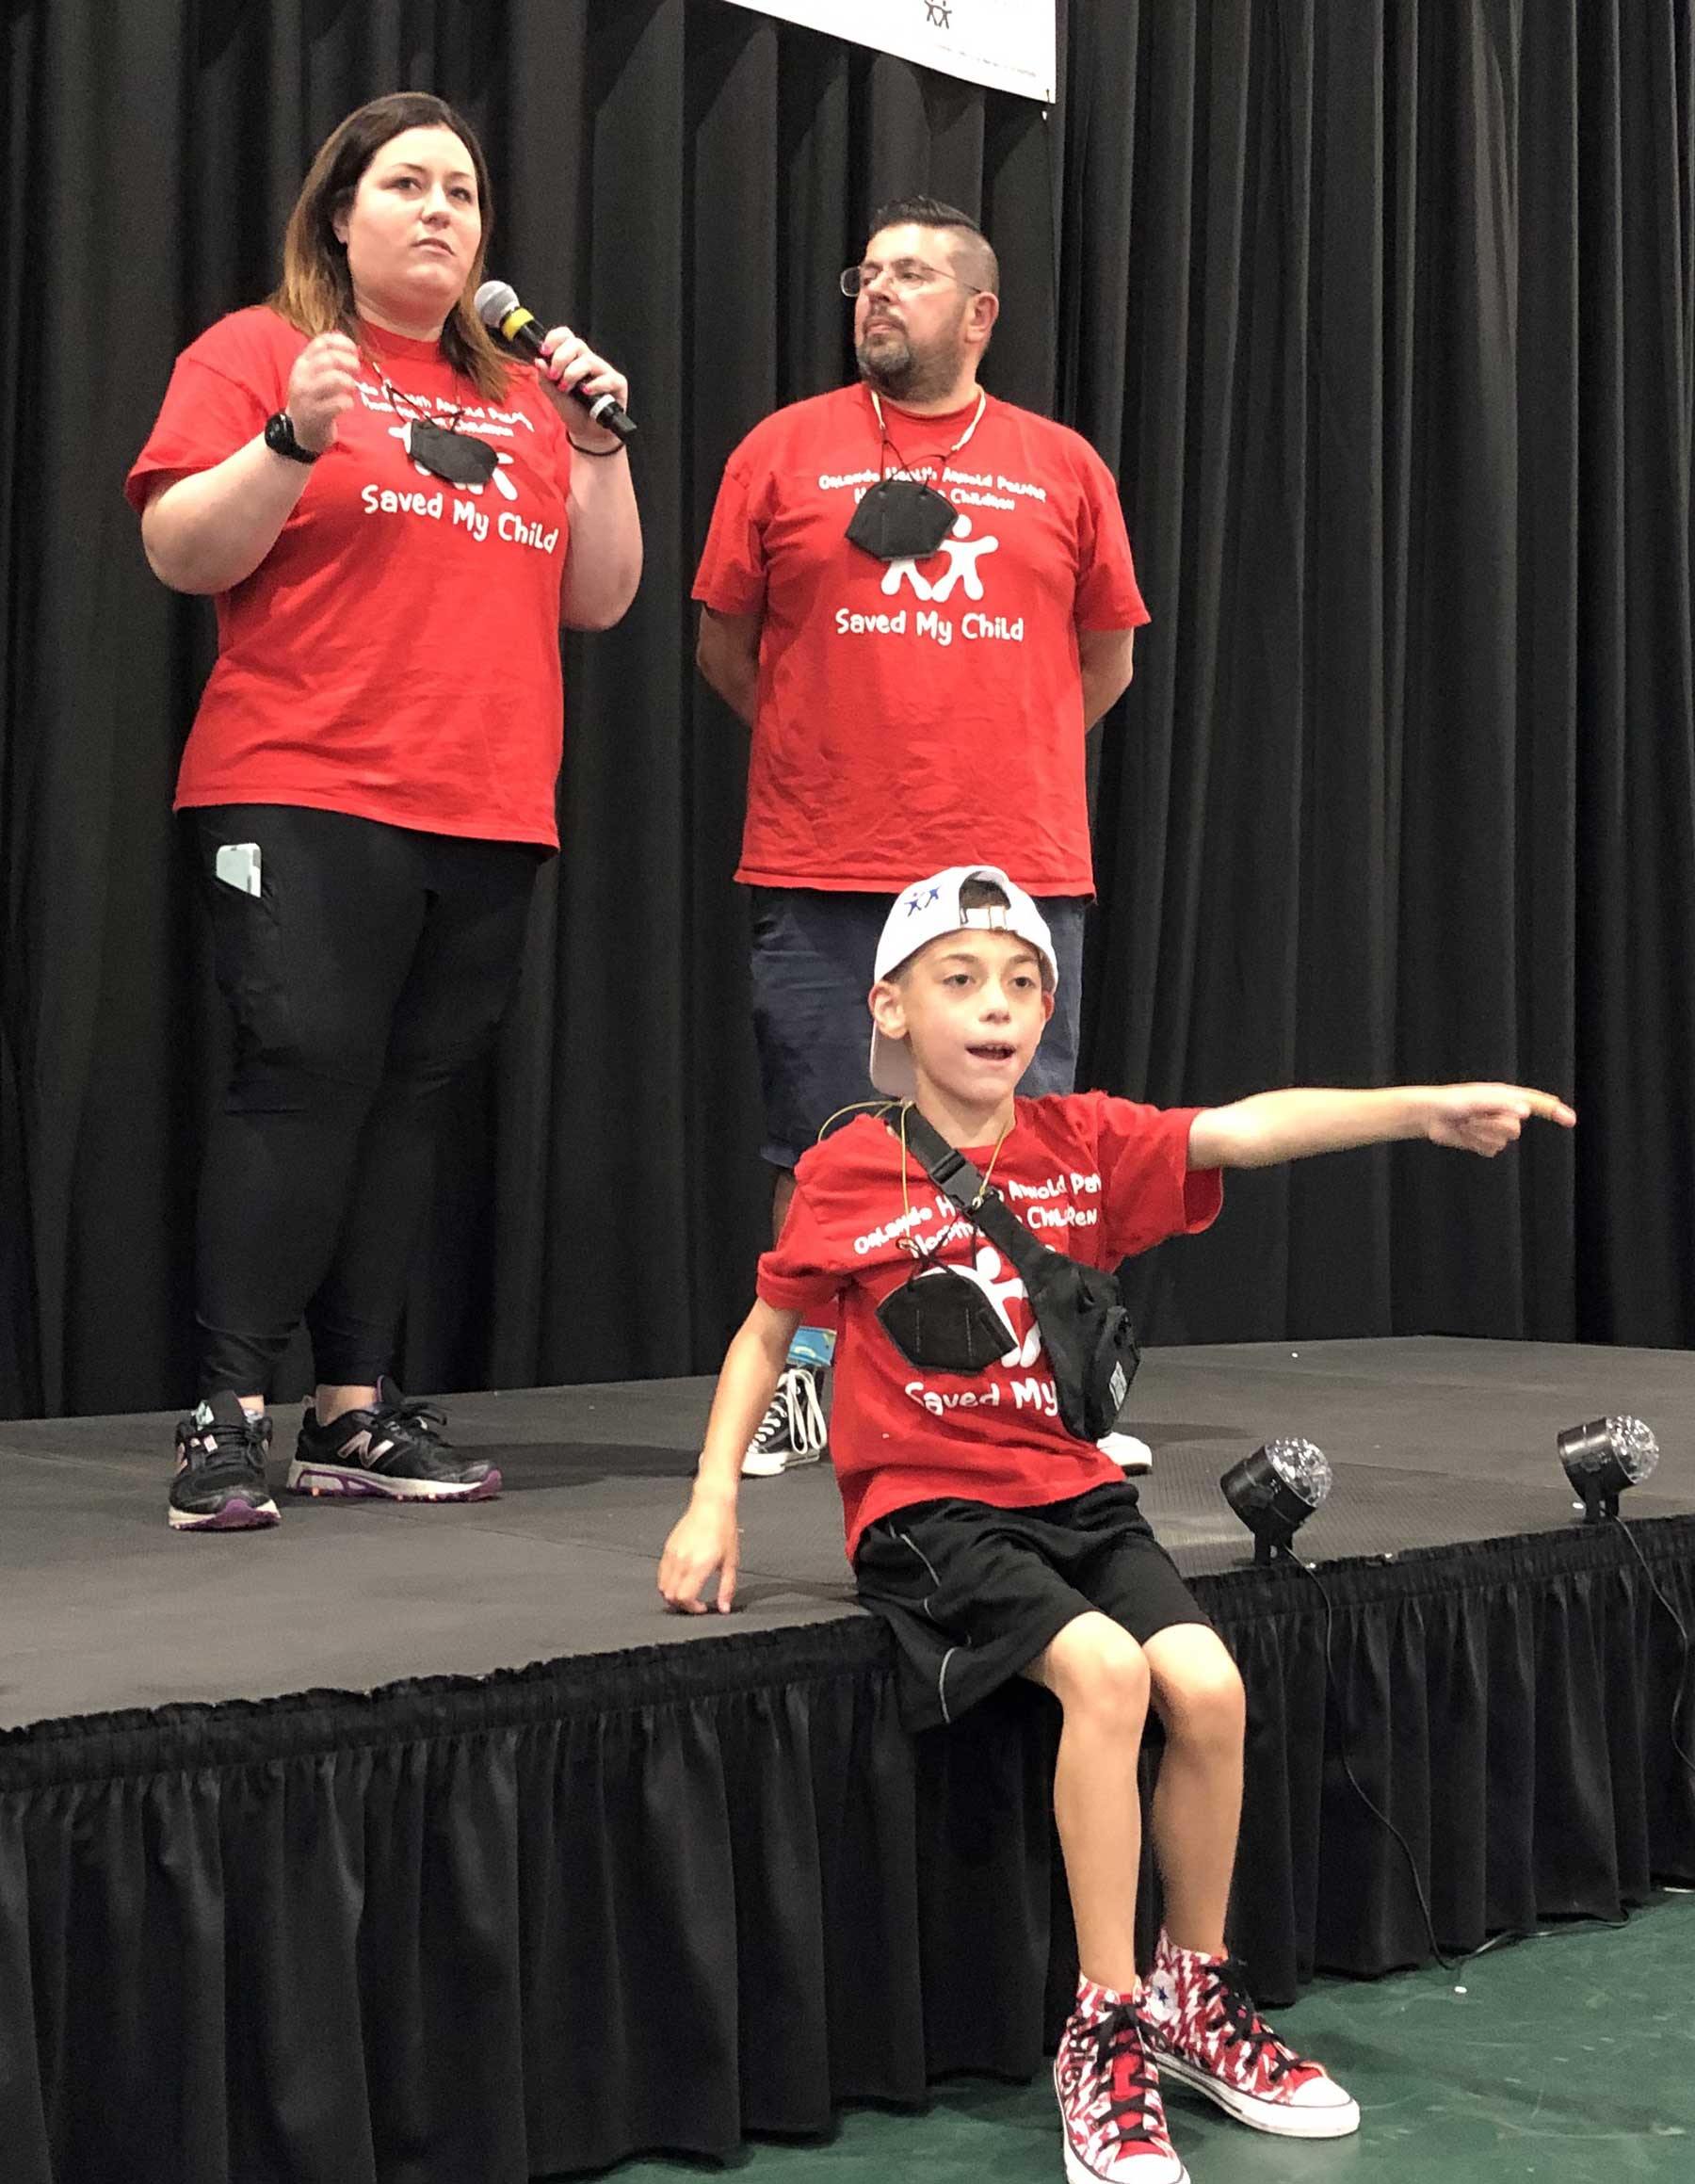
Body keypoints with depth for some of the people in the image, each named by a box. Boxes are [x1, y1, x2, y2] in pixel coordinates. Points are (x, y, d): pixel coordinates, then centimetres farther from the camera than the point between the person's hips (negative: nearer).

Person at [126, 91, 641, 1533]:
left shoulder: (521, 399, 20)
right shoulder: (259, 351, 5)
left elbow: (597, 602, 17)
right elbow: (181, 553, -4)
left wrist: (597, 446, 5)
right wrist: (294, 438, -17)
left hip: (487, 816, 5)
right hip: (306, 799, -5)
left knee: (407, 1100, 5)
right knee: (303, 1077, -13)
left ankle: (357, 1413, 9)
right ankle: (230, 1419, -9)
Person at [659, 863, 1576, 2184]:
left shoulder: (1085, 1143, 5)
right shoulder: (850, 1170, -2)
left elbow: (1248, 1127, -11)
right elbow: (767, 1334, 8)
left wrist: (1429, 1106, -26)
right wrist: (713, 1503, -1)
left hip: (1074, 1495, 4)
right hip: (927, 1509, -4)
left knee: (1208, 1684, -17)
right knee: (1101, 1667, -28)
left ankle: (1195, 1993, 9)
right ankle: (1106, 2031, -16)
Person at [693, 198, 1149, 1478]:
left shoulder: (1063, 467, 9)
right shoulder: (786, 451, 6)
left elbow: (1106, 661, 16)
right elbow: (724, 647, 10)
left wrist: (1000, 753, 12)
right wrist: (830, 747, 10)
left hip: (1020, 871, 1)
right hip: (824, 872, -1)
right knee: (822, 1148, 5)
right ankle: (804, 1388, 16)